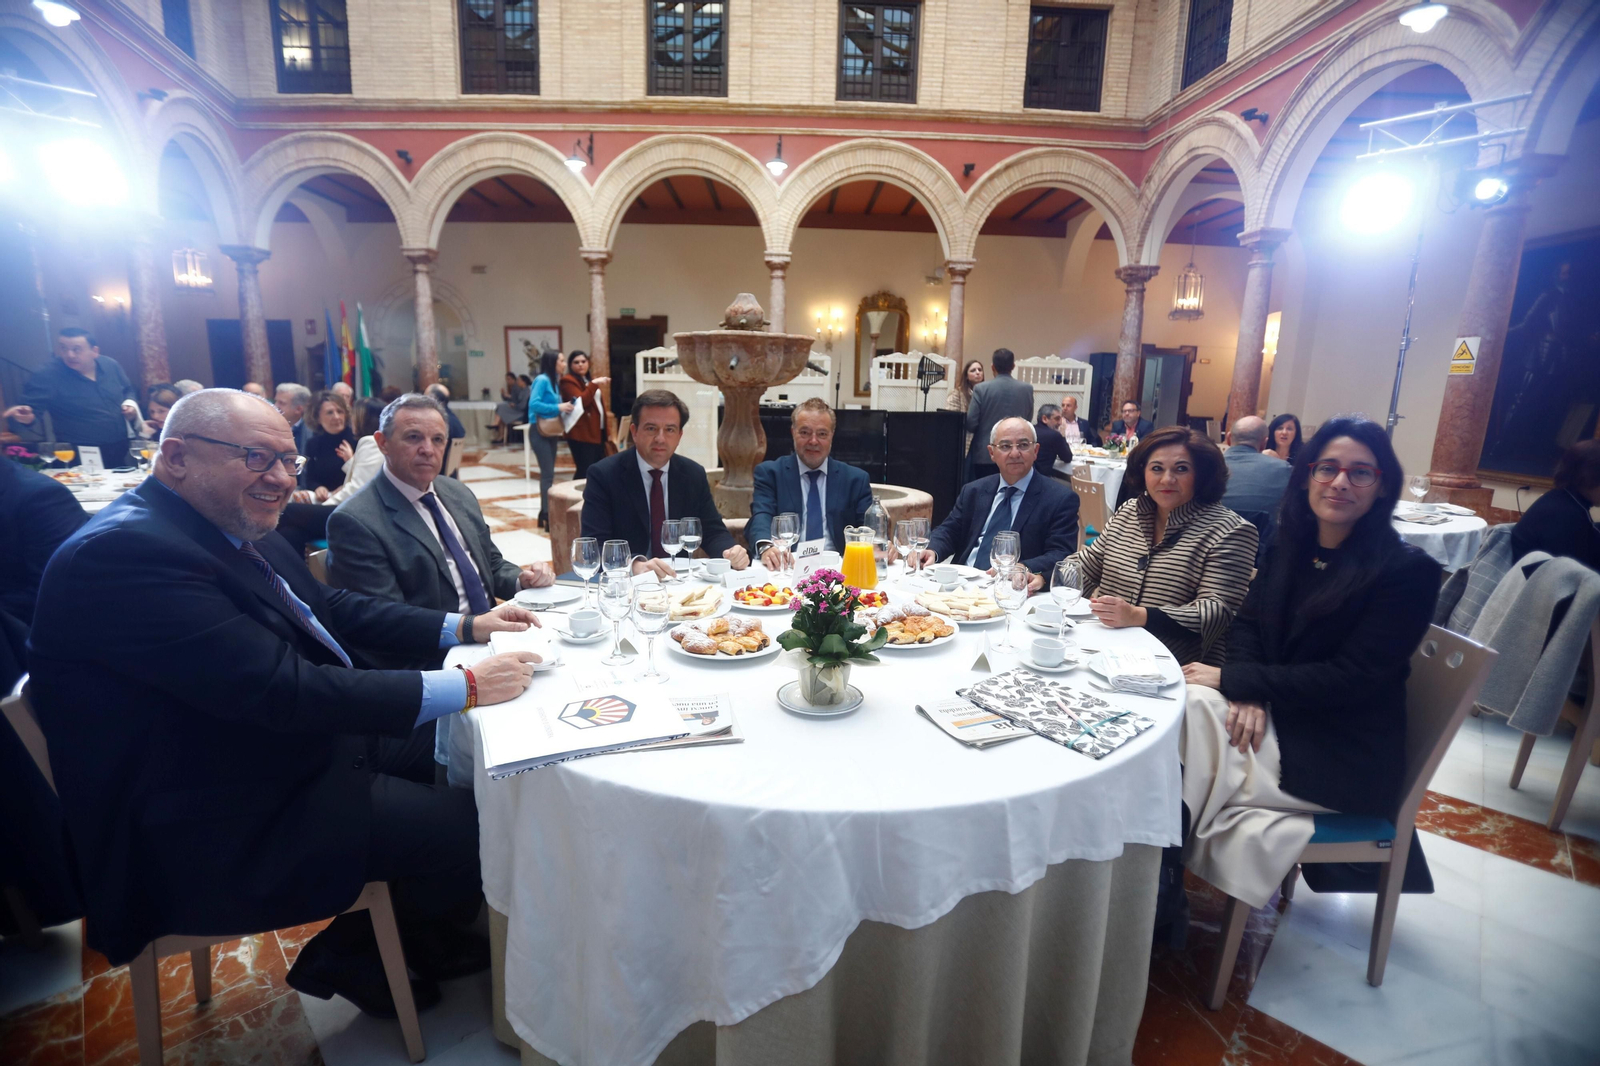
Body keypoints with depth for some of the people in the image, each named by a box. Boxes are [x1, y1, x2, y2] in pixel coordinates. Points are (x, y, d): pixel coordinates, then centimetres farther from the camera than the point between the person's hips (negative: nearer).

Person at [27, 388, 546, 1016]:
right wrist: (463, 688, -29)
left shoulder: (238, 530, 3)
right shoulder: (121, 553, -25)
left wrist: (462, 627, 0)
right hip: (230, 833, -9)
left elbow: (333, 608, 12)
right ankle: (351, 957, 16)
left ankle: (428, 934, 29)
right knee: (479, 830, -13)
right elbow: (283, 692, -32)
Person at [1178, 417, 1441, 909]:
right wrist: (1250, 693, -14)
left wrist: (1234, 680, -20)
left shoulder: (1410, 571, -12)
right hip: (1272, 717, 6)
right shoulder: (1289, 547, 6)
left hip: (1344, 754, -5)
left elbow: (1351, 679, -17)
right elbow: (1248, 622, 6)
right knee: (1188, 706, -25)